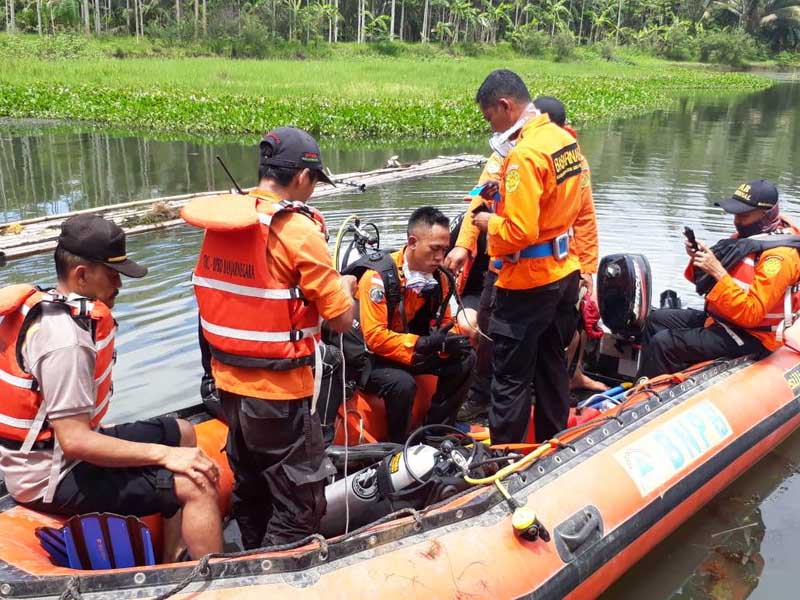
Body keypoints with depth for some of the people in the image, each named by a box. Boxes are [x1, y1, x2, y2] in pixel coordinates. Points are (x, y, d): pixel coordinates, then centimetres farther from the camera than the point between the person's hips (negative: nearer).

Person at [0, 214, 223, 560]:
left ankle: (173, 566, 23)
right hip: (53, 475, -11)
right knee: (197, 487, -23)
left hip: (52, 448, 11)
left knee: (181, 432, 20)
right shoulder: (65, 338, -27)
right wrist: (163, 454, -26)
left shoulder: (47, 306, 2)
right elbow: (75, 441, -29)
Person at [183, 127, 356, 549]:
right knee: (300, 507, 6)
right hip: (280, 391, -7)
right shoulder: (299, 231, -17)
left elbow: (213, 296, 11)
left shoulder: (220, 222, 2)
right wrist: (345, 287, 6)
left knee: (250, 491, 24)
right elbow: (341, 320, -15)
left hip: (229, 382, 8)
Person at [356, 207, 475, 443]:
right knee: (402, 383, -34)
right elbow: (374, 337, -27)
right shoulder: (379, 276, -24)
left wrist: (450, 341, -21)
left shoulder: (438, 278, -3)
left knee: (465, 359, -9)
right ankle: (399, 446, -8)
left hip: (415, 352, 7)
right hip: (373, 357, -7)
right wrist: (425, 343, -34)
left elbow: (444, 323, 5)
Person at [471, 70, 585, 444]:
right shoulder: (565, 140, 5)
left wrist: (489, 222, -8)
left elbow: (520, 232, -27)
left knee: (511, 378, 3)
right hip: (565, 273, 9)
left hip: (527, 283, -9)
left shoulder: (523, 154, -22)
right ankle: (552, 447, 35)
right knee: (552, 365, 20)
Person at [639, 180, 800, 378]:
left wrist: (717, 271, -33)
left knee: (663, 344, -21)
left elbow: (751, 314, -30)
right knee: (657, 319, 12)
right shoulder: (745, 237, 6)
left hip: (749, 337, -10)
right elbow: (708, 282, 13)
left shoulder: (779, 256, -22)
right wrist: (698, 259, -8)